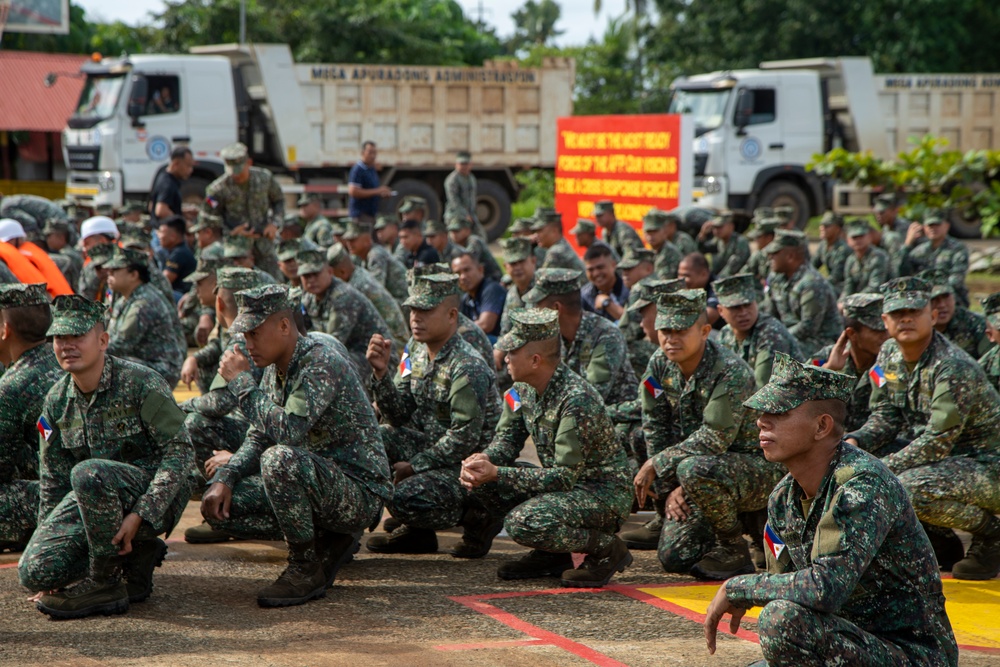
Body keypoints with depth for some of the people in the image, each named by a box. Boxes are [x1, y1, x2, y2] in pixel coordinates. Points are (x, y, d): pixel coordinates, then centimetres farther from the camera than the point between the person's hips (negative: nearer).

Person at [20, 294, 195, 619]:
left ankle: (106, 584, -21)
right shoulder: (57, 401, 4)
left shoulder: (140, 383, -14)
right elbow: (53, 479, 12)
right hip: (96, 497, 6)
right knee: (34, 570, -16)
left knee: (89, 473, -37)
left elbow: (180, 452, -18)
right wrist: (48, 538, 7)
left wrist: (140, 516, -27)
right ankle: (136, 552, 4)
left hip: (156, 497, -6)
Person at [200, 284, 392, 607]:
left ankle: (307, 569, -17)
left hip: (360, 493, -9)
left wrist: (241, 382, -22)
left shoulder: (322, 365, -20)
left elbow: (287, 431, -32)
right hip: (318, 483, 9)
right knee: (217, 504, -3)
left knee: (280, 459, -36)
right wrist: (224, 478, -4)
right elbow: (258, 438, 13)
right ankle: (324, 541, 6)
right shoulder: (274, 370, 9)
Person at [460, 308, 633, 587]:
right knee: (479, 481, -4)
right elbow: (507, 438, 9)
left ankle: (607, 549, -7)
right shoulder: (523, 388, 0)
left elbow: (565, 477, -27)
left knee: (523, 522, -31)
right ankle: (550, 555, 7)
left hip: (604, 493, -9)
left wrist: (496, 473, -29)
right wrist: (484, 460, -16)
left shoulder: (576, 399, -27)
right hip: (565, 483, 9)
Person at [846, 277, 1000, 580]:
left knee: (911, 488, -33)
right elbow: (886, 417, 5)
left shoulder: (953, 368, -25)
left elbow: (938, 442, -27)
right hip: (939, 454, 9)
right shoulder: (889, 355, 0)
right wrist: (853, 442, -15)